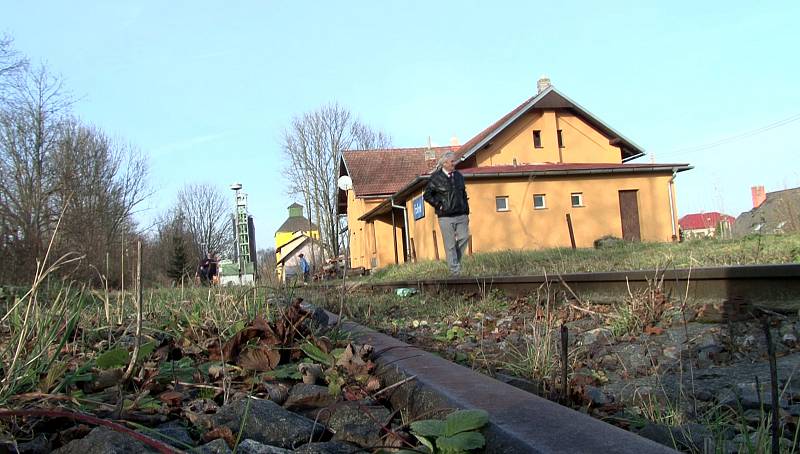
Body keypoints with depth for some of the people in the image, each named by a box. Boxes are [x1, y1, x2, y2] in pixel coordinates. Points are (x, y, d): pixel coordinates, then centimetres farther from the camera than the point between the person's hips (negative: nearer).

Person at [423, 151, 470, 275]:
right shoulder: (436, 178, -4)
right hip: (446, 217, -5)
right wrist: (439, 206, -7)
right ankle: (455, 270, 3)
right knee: (450, 245, -3)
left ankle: (455, 261, 20)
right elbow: (427, 195, -1)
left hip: (461, 215, 5)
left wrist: (466, 212, 14)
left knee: (464, 238, -1)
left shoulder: (459, 176, 13)